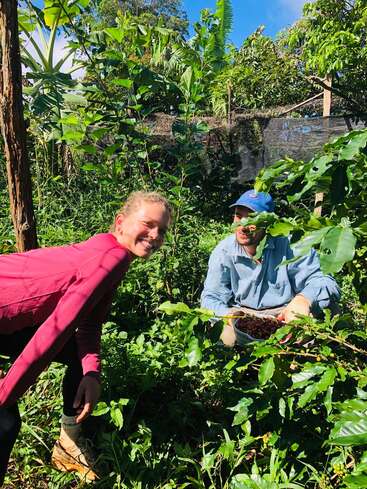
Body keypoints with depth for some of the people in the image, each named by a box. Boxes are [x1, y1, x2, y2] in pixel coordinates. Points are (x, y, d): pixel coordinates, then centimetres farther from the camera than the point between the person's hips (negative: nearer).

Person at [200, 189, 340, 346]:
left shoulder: (289, 243, -13)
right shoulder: (223, 252, -7)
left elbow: (321, 281, -15)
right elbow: (211, 298, -8)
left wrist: (304, 299, -40)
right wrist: (227, 314, -33)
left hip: (286, 314, 1)